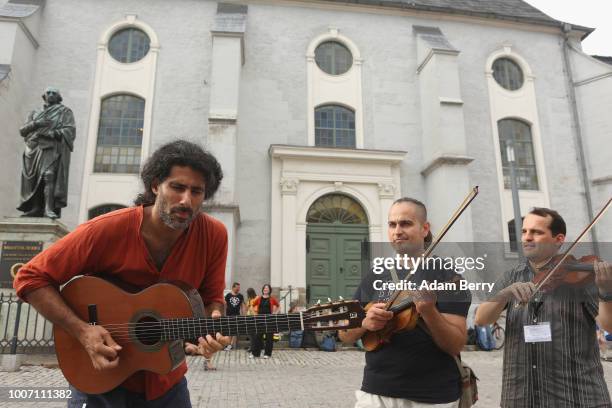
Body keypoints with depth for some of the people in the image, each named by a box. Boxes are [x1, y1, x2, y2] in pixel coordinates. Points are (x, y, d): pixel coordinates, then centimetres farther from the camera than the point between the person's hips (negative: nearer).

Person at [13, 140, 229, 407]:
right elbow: (30, 278, -14)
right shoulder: (109, 229, -22)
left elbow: (212, 297, -3)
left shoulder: (213, 235, -15)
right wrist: (83, 331, -24)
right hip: (102, 373, -3)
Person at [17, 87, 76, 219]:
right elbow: (22, 130, 15)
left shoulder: (65, 112, 14)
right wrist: (35, 124, -4)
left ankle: (49, 209, -29)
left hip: (52, 148, -5)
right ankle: (35, 208, -5)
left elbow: (70, 130, -2)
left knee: (49, 176, -21)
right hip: (34, 149, 5)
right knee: (33, 179, -4)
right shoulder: (36, 114, 25)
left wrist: (51, 133, -15)